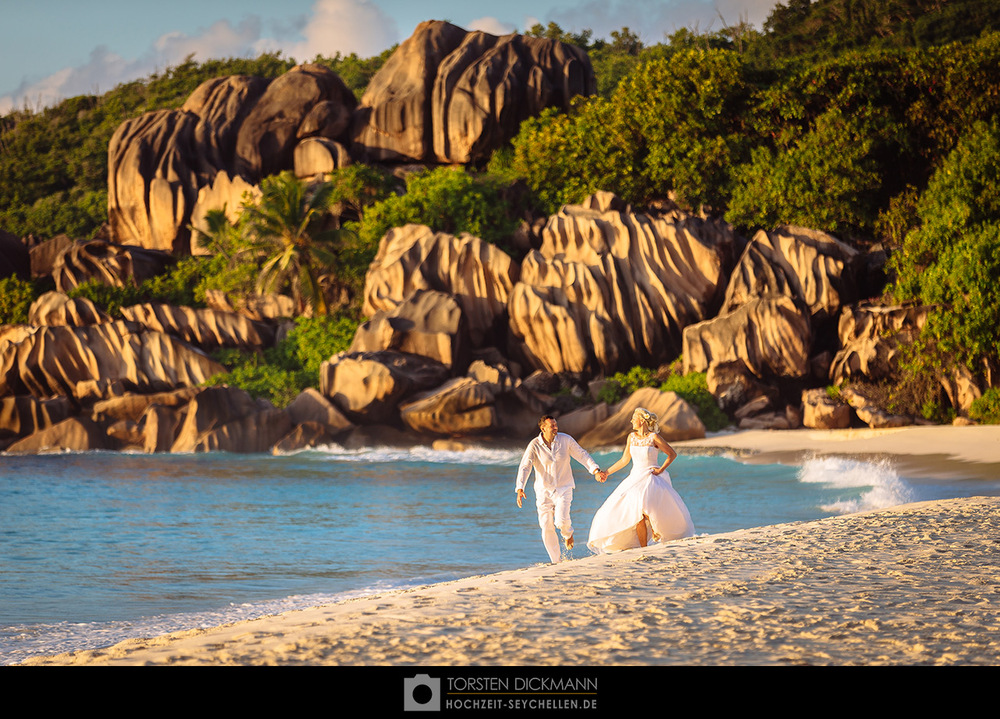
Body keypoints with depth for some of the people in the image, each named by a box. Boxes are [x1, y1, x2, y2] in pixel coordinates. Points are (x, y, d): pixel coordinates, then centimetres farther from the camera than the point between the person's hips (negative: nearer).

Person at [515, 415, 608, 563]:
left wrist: (595, 470, -9)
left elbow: (582, 455, 2)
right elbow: (525, 467, -16)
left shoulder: (566, 440, -7)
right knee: (547, 528, -2)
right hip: (544, 490, 1)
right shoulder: (534, 445, -11)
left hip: (563, 488, -1)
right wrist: (520, 488, -30)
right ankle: (556, 561, 13)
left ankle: (567, 533, 16)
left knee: (561, 520, -22)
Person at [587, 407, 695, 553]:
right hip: (635, 478, 5)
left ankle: (657, 531, -5)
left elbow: (672, 454, 0)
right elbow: (624, 460, 19)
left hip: (651, 478, -5)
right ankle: (643, 548, -9)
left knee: (644, 508, -29)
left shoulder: (654, 437, -5)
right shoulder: (632, 437, 10)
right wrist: (607, 472, 19)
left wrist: (661, 469, -9)